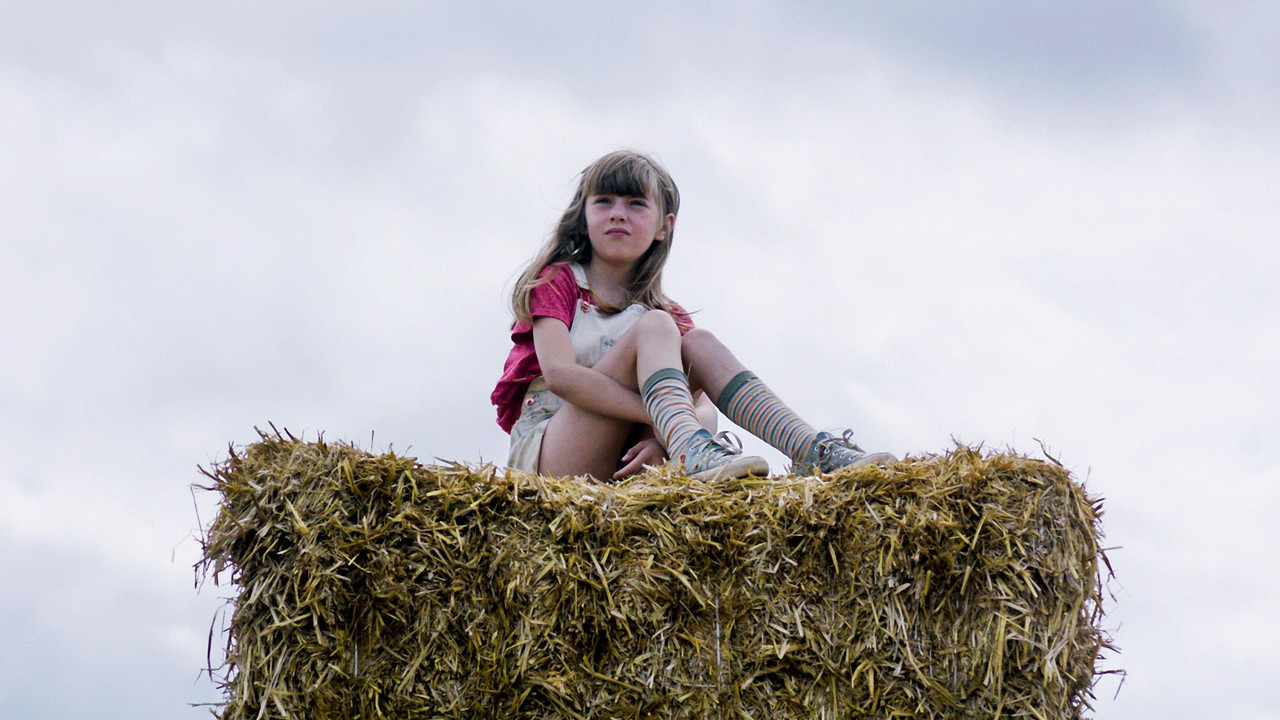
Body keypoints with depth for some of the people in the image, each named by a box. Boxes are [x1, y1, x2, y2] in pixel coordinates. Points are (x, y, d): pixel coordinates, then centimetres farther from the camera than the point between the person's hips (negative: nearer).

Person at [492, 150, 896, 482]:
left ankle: (816, 453, -31)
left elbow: (706, 406, 2)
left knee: (697, 342, -13)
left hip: (625, 465, 4)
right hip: (547, 457, -4)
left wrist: (663, 435, -24)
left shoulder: (666, 316, 18)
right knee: (653, 327, -21)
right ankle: (695, 452, -52)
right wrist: (677, 429, -24)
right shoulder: (556, 283, 5)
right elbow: (559, 373, -15)